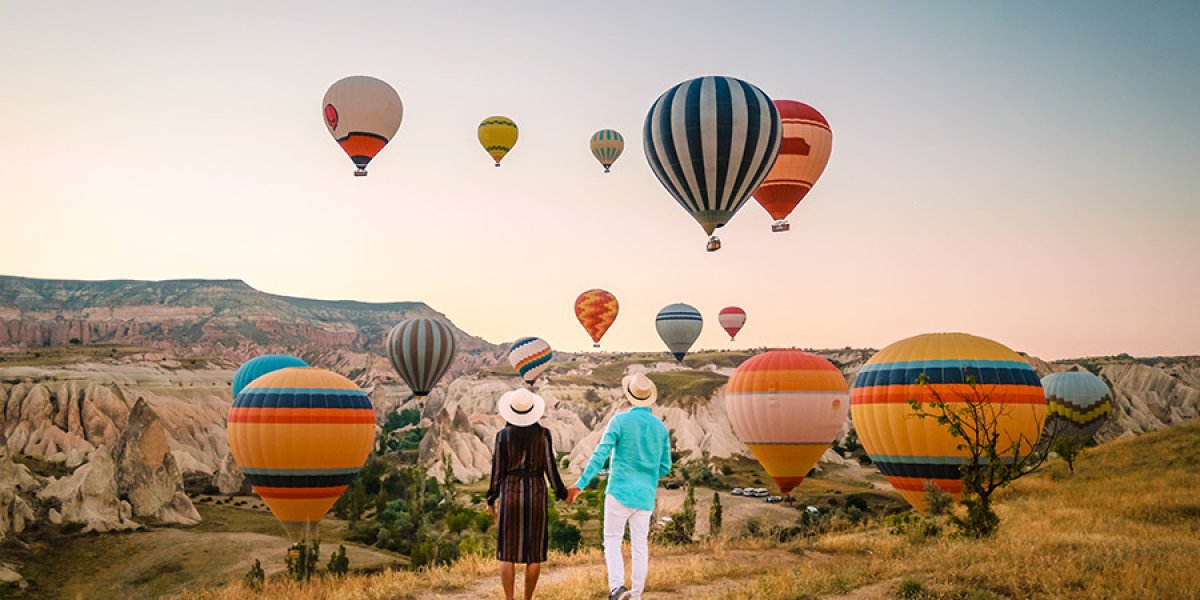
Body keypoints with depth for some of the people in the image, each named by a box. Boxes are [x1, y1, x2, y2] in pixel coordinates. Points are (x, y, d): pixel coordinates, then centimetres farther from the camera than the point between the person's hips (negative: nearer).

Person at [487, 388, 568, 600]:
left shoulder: (503, 435, -4)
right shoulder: (543, 433, -6)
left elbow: (497, 471, -2)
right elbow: (550, 467, -4)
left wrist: (491, 500, 11)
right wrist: (562, 493, 11)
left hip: (510, 494, 0)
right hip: (535, 494, 0)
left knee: (508, 552, 5)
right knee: (534, 551, 9)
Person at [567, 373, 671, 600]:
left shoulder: (620, 420, -8)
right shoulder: (660, 426, 6)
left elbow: (600, 455, -14)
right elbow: (665, 466, 10)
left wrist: (580, 485, -14)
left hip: (620, 491, -4)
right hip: (646, 495, 4)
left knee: (612, 540, 5)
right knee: (640, 544, 9)